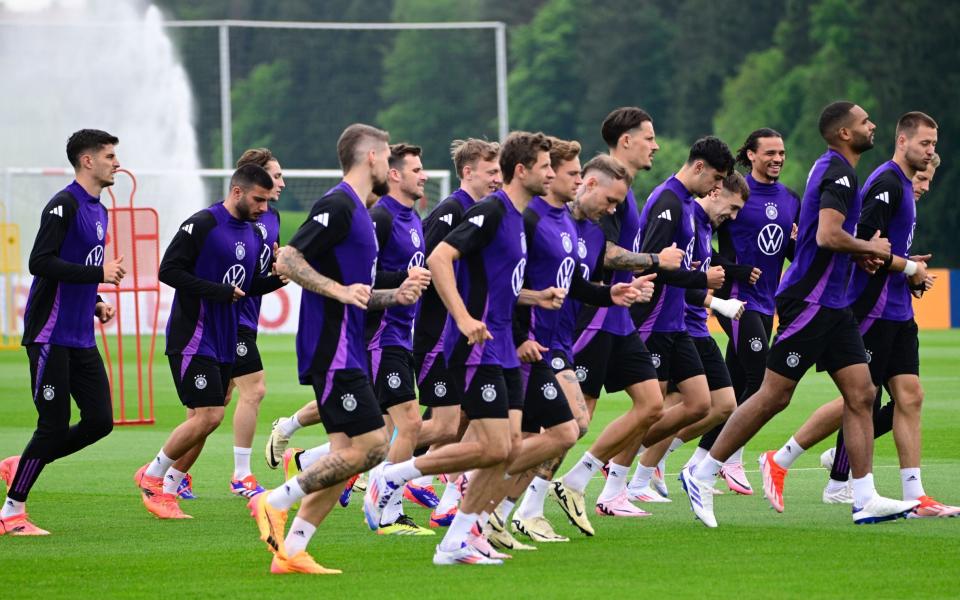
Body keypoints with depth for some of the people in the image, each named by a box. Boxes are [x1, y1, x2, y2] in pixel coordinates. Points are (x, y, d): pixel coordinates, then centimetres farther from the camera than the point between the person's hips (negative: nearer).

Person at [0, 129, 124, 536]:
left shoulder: (98, 211, 16)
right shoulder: (64, 205, -13)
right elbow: (40, 262, -22)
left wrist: (95, 302, 10)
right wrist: (99, 273, -22)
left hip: (81, 338, 9)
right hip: (51, 334, -9)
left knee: (100, 421, 2)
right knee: (55, 424, -7)